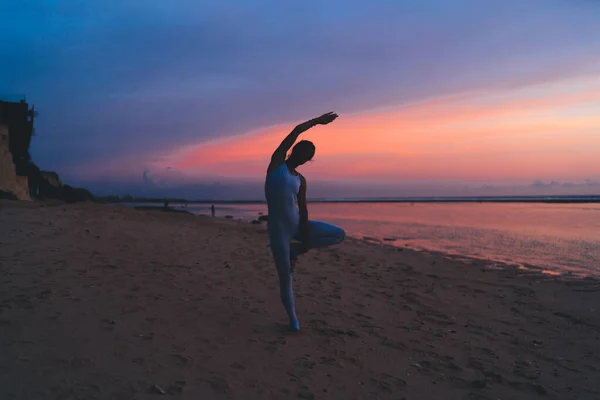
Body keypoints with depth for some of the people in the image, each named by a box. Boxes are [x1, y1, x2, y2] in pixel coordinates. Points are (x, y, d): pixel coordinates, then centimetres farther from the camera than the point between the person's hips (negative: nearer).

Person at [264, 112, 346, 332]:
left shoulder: (301, 180, 10)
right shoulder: (277, 163, -2)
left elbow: (303, 210, 5)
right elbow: (296, 131, -7)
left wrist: (306, 240, 0)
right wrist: (316, 121, 3)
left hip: (297, 223, 5)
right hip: (278, 227, -5)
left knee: (340, 235, 2)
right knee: (285, 277, -1)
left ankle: (294, 249, 9)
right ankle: (293, 319, 20)